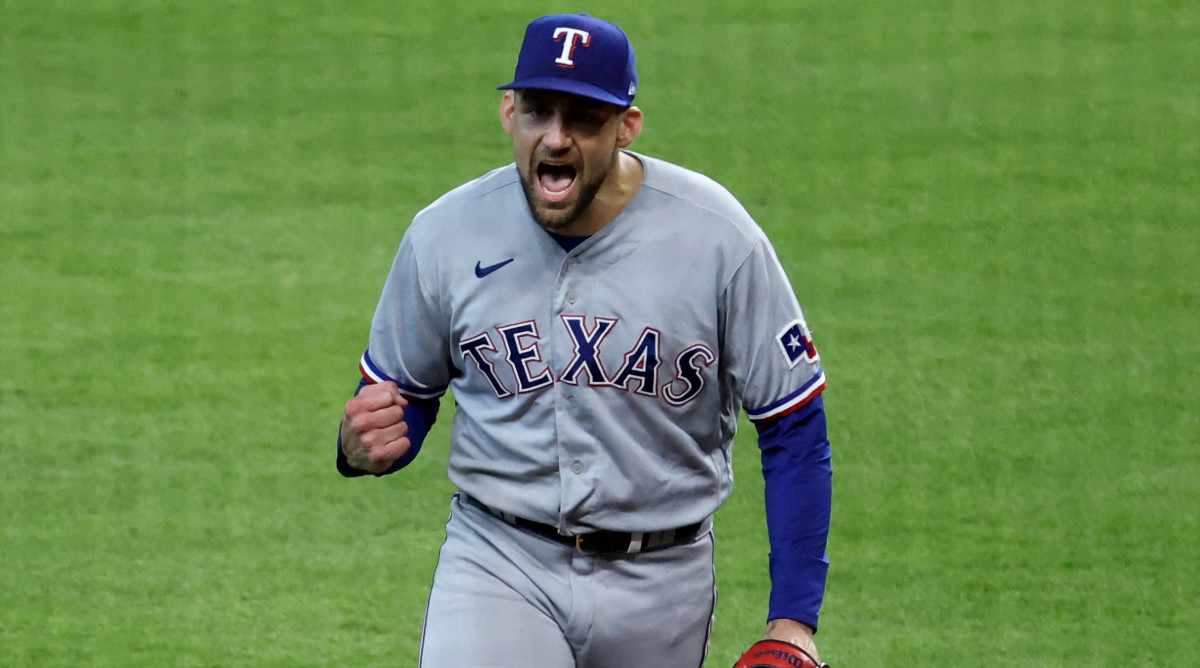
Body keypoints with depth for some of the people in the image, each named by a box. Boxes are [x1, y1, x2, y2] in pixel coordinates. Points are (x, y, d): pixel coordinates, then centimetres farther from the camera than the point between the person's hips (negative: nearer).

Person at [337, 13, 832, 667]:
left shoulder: (717, 238, -10)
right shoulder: (444, 235, -5)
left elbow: (795, 428, -5)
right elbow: (401, 392, 10)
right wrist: (363, 445, -16)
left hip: (659, 584, 0)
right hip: (496, 563, 0)